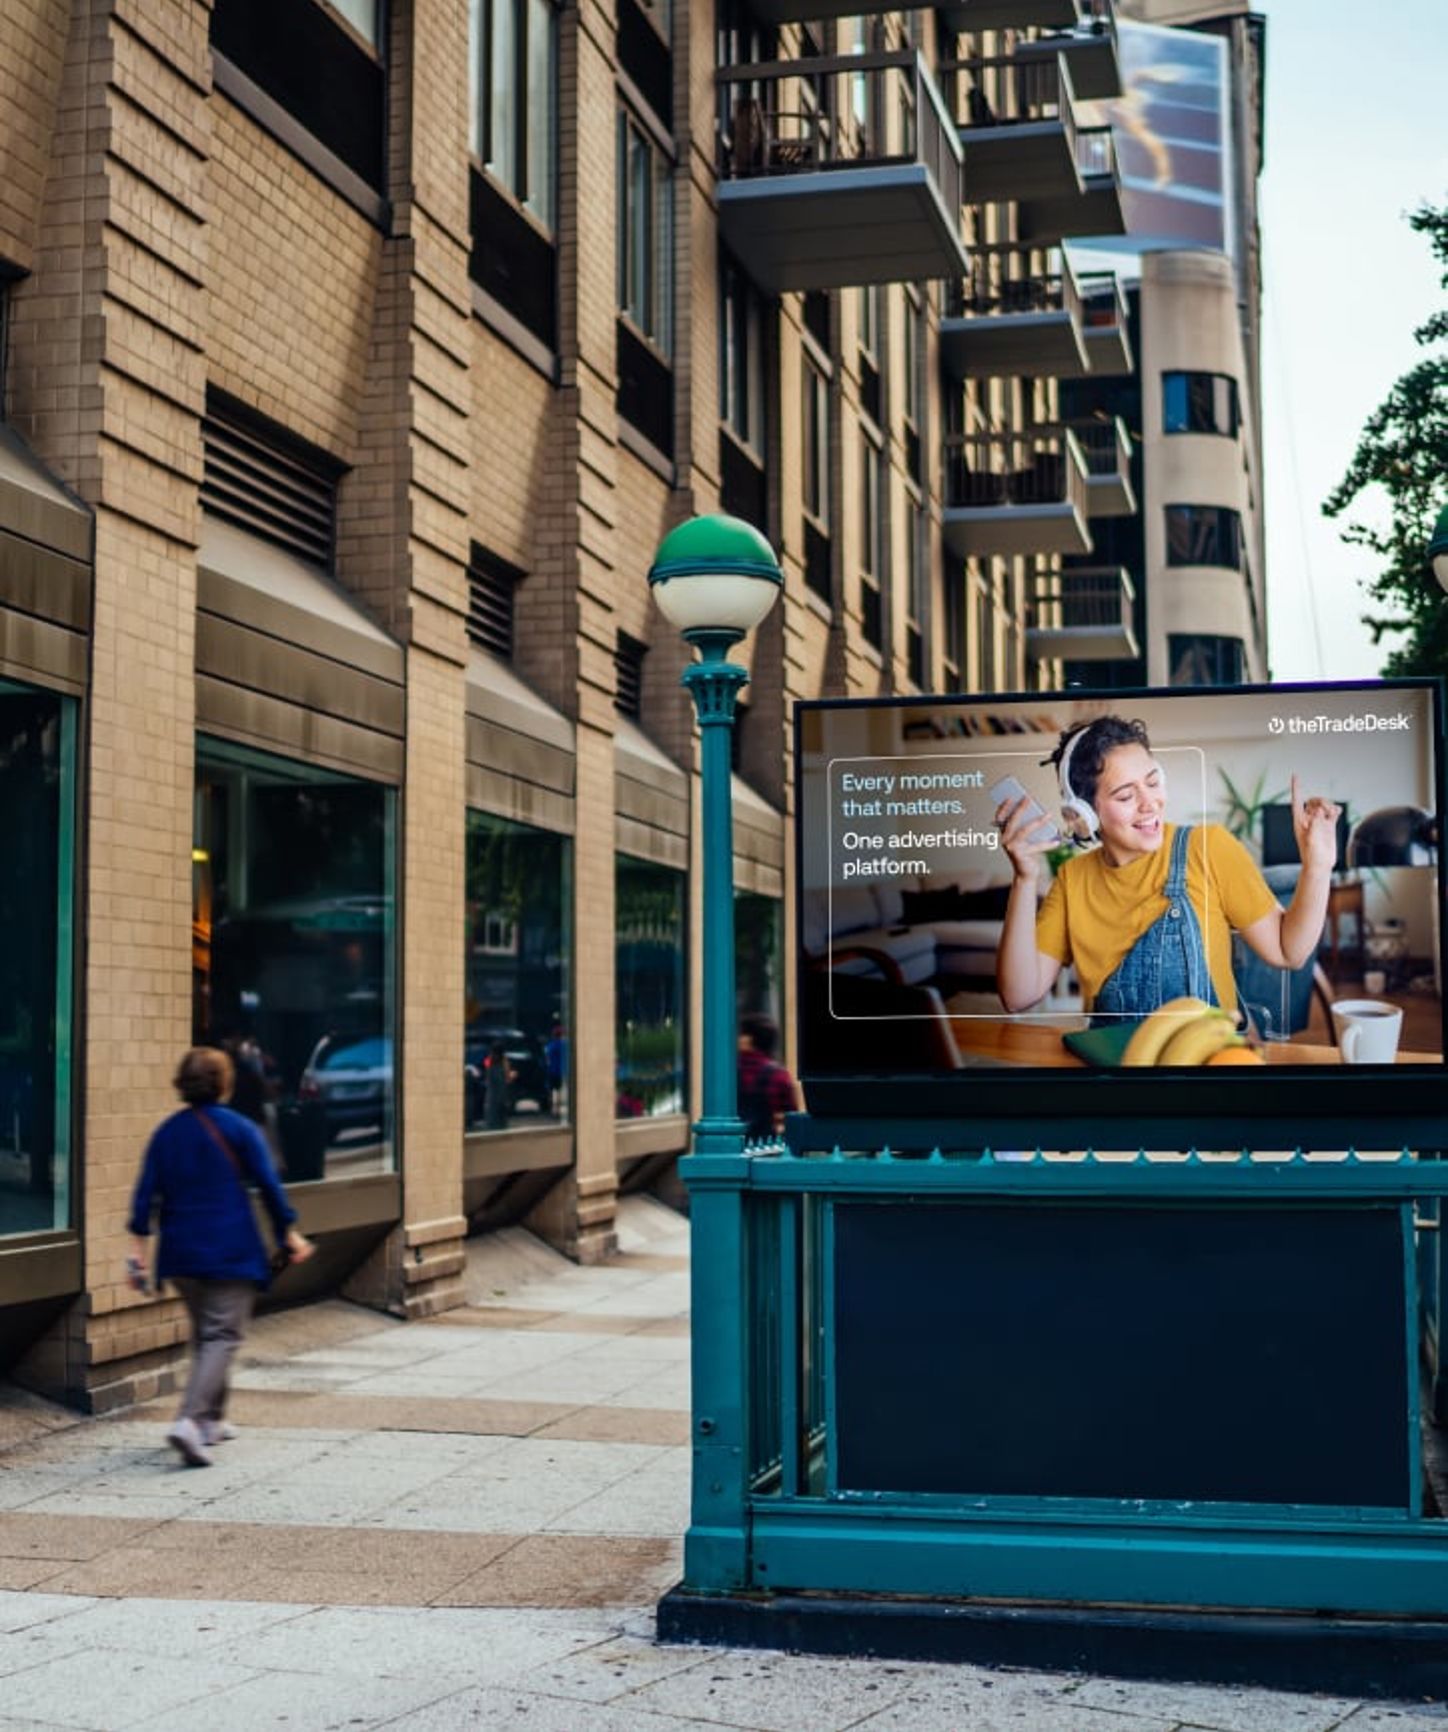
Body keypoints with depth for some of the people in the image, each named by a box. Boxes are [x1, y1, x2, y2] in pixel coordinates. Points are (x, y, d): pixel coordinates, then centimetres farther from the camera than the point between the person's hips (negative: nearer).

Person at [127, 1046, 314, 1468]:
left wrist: (140, 1249, 5)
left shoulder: (167, 1132, 5)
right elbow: (269, 1186, -6)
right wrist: (289, 1234, 5)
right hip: (231, 1252, -5)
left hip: (182, 1254, 5)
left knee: (203, 1333, 20)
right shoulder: (239, 1129, -6)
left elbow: (146, 1193, 2)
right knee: (223, 1335, -4)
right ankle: (190, 1420, -22)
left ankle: (212, 1420, 26)